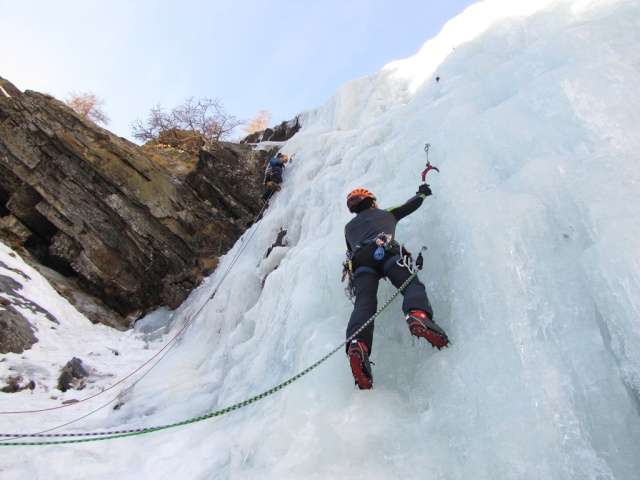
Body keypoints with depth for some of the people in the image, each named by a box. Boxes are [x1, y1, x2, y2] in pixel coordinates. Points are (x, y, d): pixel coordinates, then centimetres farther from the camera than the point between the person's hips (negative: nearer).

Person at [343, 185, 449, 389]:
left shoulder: (349, 227, 40)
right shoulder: (385, 213, 36)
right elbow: (411, 205, 46)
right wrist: (422, 192, 66)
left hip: (359, 261, 2)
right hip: (386, 252, -1)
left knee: (364, 302, -19)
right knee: (412, 285, -16)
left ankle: (358, 344, -47)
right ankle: (418, 315, -52)